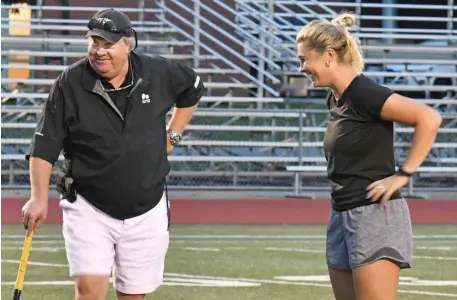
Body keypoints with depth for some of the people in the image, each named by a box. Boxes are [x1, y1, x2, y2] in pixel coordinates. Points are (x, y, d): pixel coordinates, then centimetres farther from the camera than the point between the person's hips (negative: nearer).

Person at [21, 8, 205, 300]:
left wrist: (173, 135, 12)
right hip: (89, 208, -2)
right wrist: (39, 198, -19)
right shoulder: (70, 84, -10)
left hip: (146, 211, 2)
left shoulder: (159, 74, -4)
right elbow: (45, 145, -9)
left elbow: (194, 88, 18)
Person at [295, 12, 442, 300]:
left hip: (376, 215, -10)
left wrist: (403, 174, -19)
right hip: (342, 217, 10)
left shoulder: (364, 94, -16)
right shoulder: (335, 99, 12)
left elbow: (429, 118, -23)